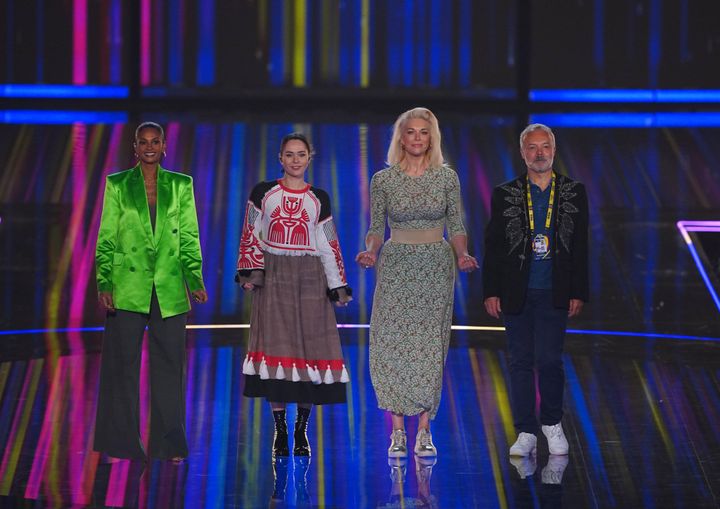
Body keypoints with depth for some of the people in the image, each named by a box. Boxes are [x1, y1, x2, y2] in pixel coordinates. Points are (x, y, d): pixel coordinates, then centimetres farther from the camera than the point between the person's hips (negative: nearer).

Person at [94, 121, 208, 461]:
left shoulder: (181, 185, 9)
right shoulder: (117, 185, 5)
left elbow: (190, 238, 9)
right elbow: (106, 239, 4)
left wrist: (195, 280, -1)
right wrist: (104, 284, -5)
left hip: (169, 288, 1)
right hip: (128, 285, -1)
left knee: (169, 364, 4)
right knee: (123, 363, 1)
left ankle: (168, 443, 13)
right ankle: (121, 443, 10)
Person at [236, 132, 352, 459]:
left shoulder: (319, 199, 8)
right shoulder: (263, 193, 5)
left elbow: (328, 244, 9)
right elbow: (250, 235, 4)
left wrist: (337, 285, 6)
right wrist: (249, 272, -6)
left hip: (309, 278, 1)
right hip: (272, 276, -1)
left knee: (310, 346, -2)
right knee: (274, 346, -4)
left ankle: (302, 431, 6)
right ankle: (280, 431, 2)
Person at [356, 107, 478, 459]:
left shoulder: (446, 177, 2)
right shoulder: (383, 180, 2)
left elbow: (456, 226, 5)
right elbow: (376, 228, 5)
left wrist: (462, 255, -13)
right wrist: (370, 252, -15)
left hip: (436, 266, 0)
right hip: (396, 267, 0)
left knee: (429, 348, -1)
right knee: (392, 346, -6)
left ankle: (424, 430, 6)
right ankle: (398, 430, 1)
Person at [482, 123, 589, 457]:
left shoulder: (573, 192, 6)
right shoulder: (505, 194, 5)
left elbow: (580, 247, 6)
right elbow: (492, 246, 6)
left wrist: (578, 293, 0)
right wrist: (491, 292, 0)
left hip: (554, 294, -1)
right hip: (516, 294, 1)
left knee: (549, 359, -8)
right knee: (521, 362, 4)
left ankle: (552, 423, 13)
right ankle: (526, 433, 10)